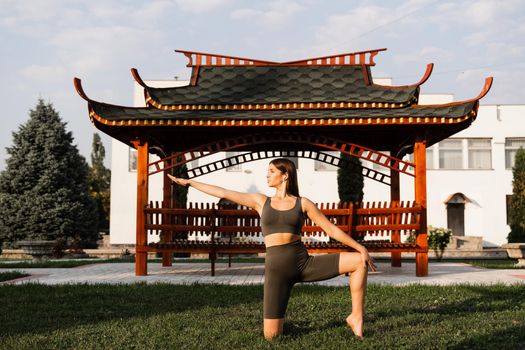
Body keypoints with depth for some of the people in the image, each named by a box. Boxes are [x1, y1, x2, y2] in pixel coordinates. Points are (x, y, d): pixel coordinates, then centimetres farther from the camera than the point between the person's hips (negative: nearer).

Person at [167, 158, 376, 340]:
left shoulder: (303, 203, 6)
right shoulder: (260, 201, 11)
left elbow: (330, 229, 5)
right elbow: (222, 193, 12)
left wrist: (360, 247, -4)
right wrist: (188, 182, 13)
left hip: (304, 262, 0)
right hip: (276, 268, 0)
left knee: (359, 261, -15)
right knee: (271, 335, -5)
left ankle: (356, 317, -2)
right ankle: (280, 321, 32)